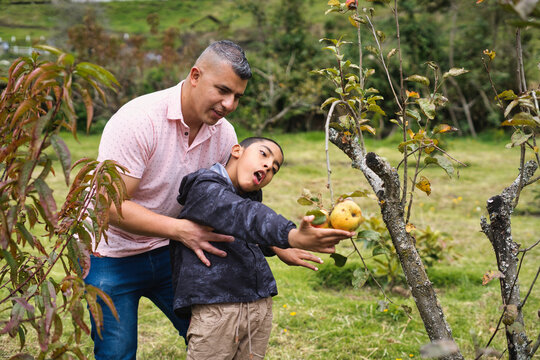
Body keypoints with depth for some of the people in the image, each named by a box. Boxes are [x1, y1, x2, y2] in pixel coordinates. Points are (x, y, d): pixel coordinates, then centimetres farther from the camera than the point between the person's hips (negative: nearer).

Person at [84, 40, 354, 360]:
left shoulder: (224, 135, -5)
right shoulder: (139, 121, -25)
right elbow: (111, 205, -27)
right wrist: (180, 229, -35)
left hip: (167, 251, 5)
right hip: (113, 256, -5)